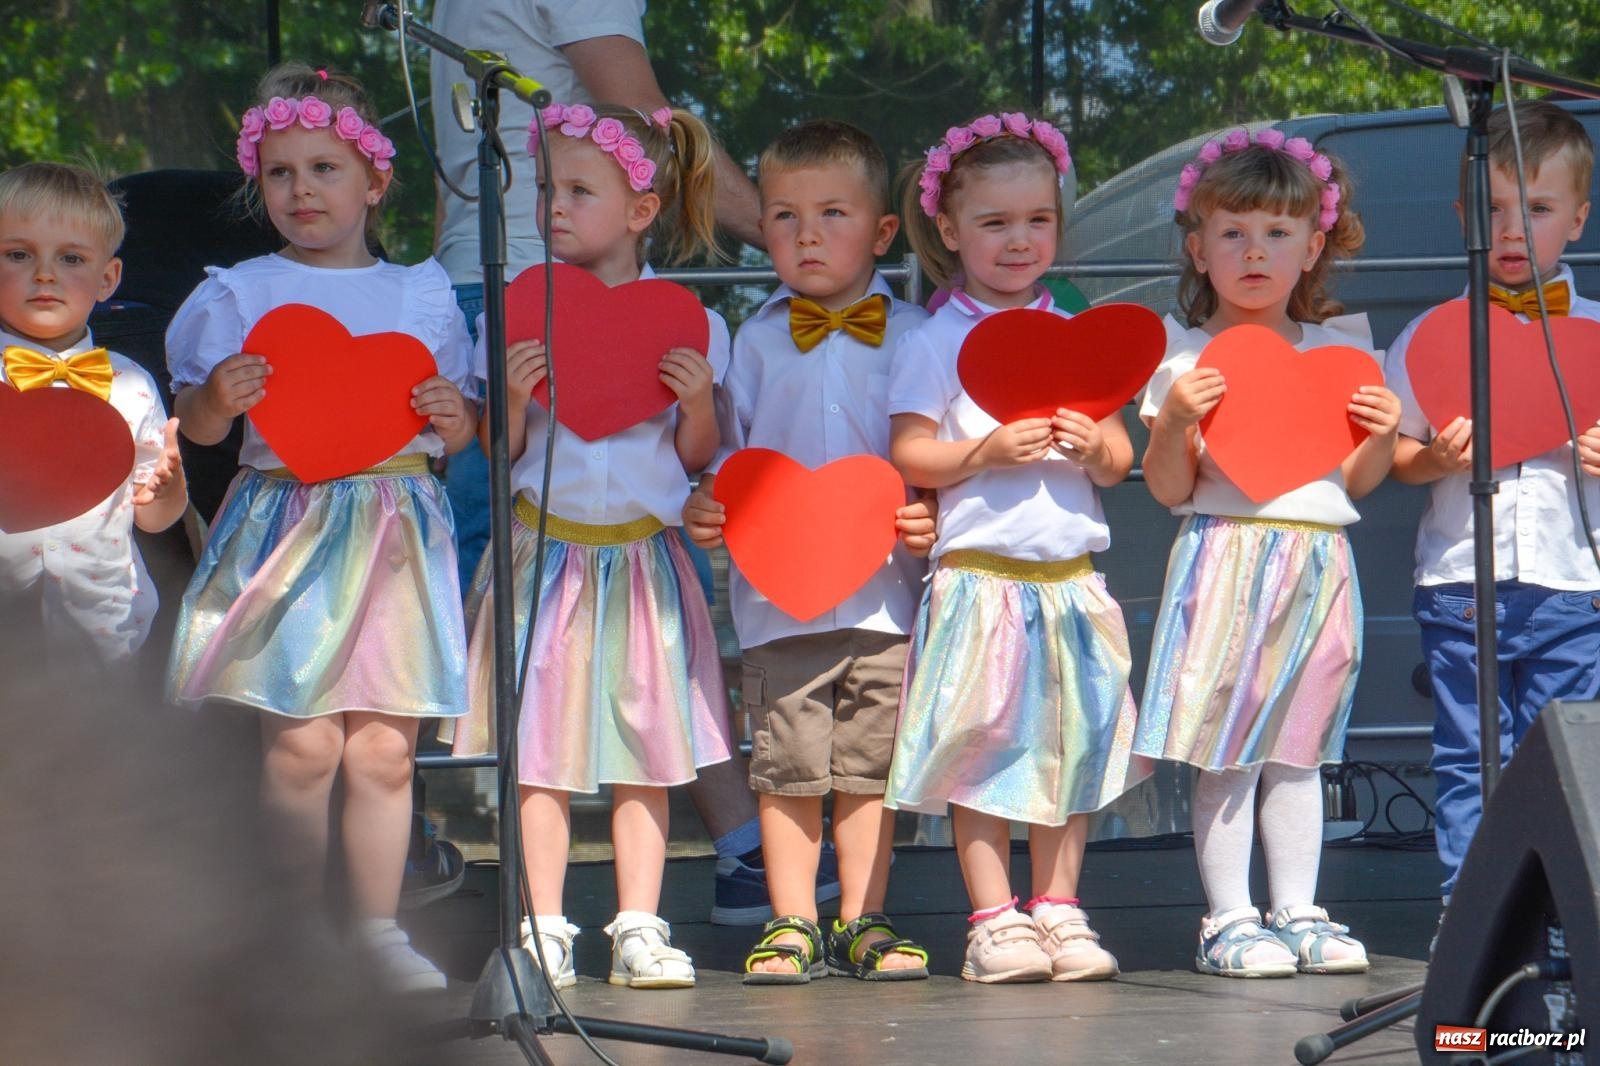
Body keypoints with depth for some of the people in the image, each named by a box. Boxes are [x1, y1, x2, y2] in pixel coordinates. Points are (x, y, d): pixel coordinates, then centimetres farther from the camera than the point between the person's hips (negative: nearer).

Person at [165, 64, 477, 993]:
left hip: (396, 525, 2)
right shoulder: (241, 294, 6)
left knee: (383, 746, 0)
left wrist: (455, 418, -5)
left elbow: (459, 430, 17)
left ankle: (378, 928, 8)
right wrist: (217, 399, -17)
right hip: (289, 524, -2)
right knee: (300, 742, -7)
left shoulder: (421, 293, 13)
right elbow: (196, 425, 4)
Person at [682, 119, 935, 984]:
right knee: (788, 765, 1)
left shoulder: (909, 335, 4)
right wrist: (705, 507, -6)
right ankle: (791, 921, 8)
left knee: (872, 764, 4)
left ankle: (864, 920, 12)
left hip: (885, 589, -1)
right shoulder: (757, 339, 9)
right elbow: (728, 452, 12)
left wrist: (930, 517, -13)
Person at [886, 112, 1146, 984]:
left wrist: (1095, 446, -8)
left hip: (1070, 575, 5)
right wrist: (988, 452, -20)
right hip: (979, 574, -5)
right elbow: (907, 455, -6)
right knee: (984, 746, -5)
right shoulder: (932, 344, -1)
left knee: (1069, 748, 6)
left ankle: (1057, 908, 14)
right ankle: (993, 920, 0)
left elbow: (1120, 458, 13)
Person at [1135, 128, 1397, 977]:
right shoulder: (1184, 357, -1)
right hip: (1228, 554, -4)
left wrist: (1381, 434, -3)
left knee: (1298, 749, 9)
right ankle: (1227, 919, 1)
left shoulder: (1338, 351, 11)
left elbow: (1353, 481, 16)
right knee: (1226, 753, -4)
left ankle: (1297, 911, 14)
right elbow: (1168, 488, -2)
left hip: (1319, 563, 4)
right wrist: (1175, 420, -19)